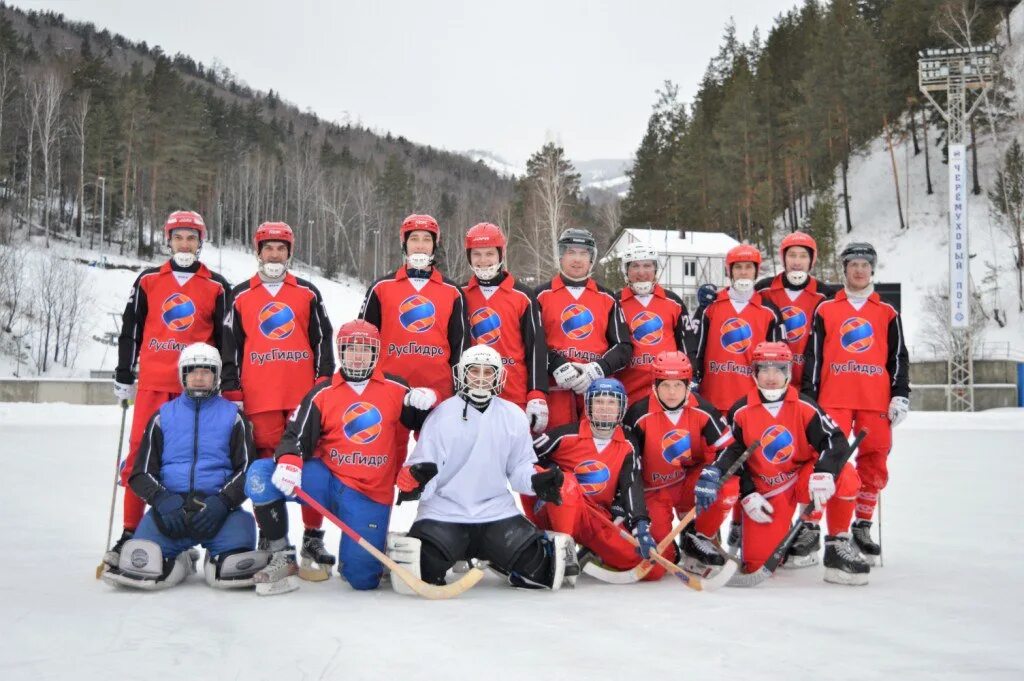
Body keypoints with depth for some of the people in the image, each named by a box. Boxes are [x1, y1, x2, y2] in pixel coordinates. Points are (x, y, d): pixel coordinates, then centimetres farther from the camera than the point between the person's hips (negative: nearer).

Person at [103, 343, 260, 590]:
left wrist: (222, 502, -14)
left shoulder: (232, 416, 11)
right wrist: (162, 500, -10)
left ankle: (223, 562, 2)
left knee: (240, 525, -32)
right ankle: (174, 563, 7)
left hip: (218, 507, 0)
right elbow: (141, 473, 11)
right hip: (171, 504, 1)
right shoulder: (164, 415, 14)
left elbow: (246, 470, 5)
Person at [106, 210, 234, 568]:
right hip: (152, 383, 1)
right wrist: (123, 376, 10)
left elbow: (226, 337, 8)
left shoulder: (217, 286, 6)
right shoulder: (148, 281, 10)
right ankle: (130, 534, 7)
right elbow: (130, 330, 13)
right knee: (140, 453, -1)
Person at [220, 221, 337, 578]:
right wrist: (232, 392, 4)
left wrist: (324, 385, 2)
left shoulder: (308, 293, 12)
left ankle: (313, 538, 6)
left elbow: (322, 340, 10)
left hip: (304, 394, 0)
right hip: (258, 397, 0)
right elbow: (231, 346, 11)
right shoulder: (240, 296, 12)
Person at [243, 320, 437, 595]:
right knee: (260, 474, -24)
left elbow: (423, 423, 14)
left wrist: (426, 402, -9)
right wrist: (288, 461, -28)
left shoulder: (396, 389, 4)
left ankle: (380, 544, 28)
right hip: (328, 480, 1)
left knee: (362, 579, -10)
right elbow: (297, 435, -6)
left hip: (371, 495, -1)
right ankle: (282, 557, -8)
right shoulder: (323, 393, 1)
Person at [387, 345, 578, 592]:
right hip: (443, 512, -2)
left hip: (497, 512, 2)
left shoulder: (514, 417, 6)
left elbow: (519, 468, 10)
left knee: (535, 567, -13)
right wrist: (416, 479, -26)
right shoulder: (443, 415, -3)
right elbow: (422, 468, -4)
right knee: (418, 571, -23)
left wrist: (537, 480, -10)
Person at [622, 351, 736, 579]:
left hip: (691, 485, 2)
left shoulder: (702, 410, -11)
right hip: (653, 491, -2)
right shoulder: (639, 414, -17)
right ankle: (668, 553, 23)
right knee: (654, 568, -17)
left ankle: (696, 539, -7)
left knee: (729, 485, -31)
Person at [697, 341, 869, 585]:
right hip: (765, 491, 0)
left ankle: (838, 545, -11)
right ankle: (780, 535, 27)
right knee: (756, 563, -12)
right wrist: (748, 495, -8)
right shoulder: (740, 412, -6)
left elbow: (836, 441, -18)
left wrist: (824, 473, -36)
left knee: (846, 477, -33)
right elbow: (733, 456, 2)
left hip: (803, 478, 0)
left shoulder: (804, 407, -9)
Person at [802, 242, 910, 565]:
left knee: (874, 466, 2)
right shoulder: (825, 310, 11)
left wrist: (900, 396, 4)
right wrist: (808, 397, 2)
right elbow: (813, 355, 8)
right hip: (834, 399, -2)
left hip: (875, 401, 2)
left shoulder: (887, 313, 15)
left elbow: (898, 357, 14)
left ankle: (862, 527, 17)